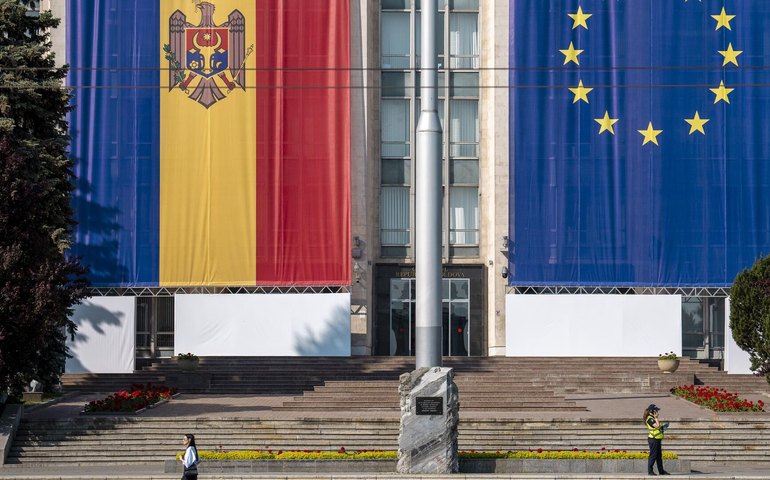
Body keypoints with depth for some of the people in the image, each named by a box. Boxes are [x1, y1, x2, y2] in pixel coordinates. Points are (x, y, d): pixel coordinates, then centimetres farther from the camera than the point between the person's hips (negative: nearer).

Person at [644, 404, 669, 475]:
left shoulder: (653, 418, 17)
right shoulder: (650, 419, -15)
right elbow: (657, 426, -26)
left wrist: (662, 427, 13)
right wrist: (656, 417, -18)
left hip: (657, 439, 10)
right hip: (653, 439, -10)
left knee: (659, 456, 13)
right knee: (653, 455, -6)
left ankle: (661, 471, 18)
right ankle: (650, 471, -1)